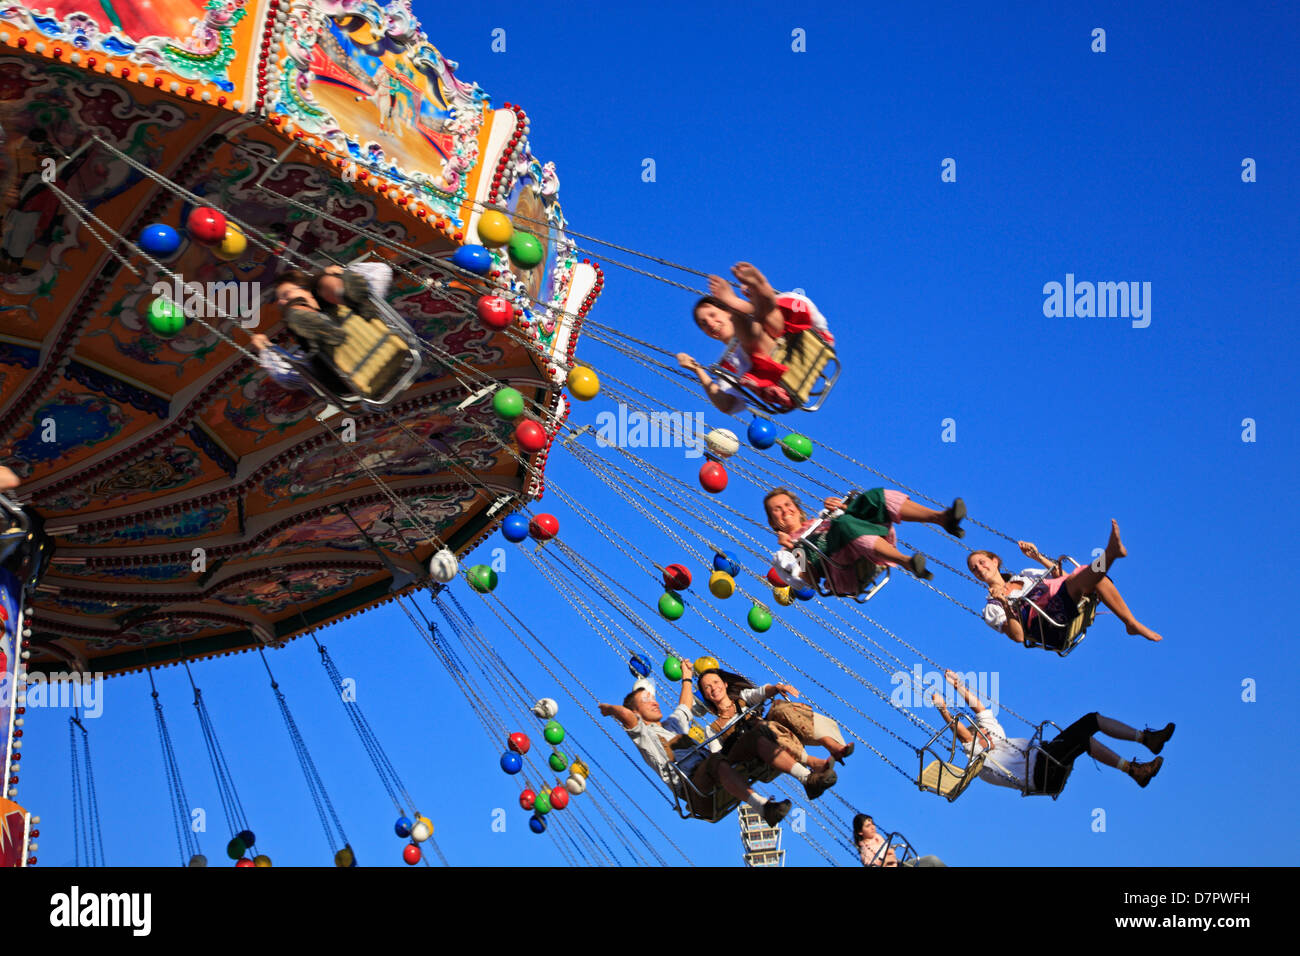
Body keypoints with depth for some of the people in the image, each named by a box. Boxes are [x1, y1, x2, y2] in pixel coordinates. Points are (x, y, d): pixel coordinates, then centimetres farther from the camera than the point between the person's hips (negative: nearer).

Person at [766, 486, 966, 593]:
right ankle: (905, 561, -57)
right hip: (847, 571, -6)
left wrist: (840, 508, 16)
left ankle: (941, 518, -34)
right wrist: (787, 550, -5)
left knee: (875, 497, -11)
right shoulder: (787, 549, 25)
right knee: (844, 524, -35)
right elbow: (808, 581, 5)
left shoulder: (817, 522, 41)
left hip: (875, 555, 6)